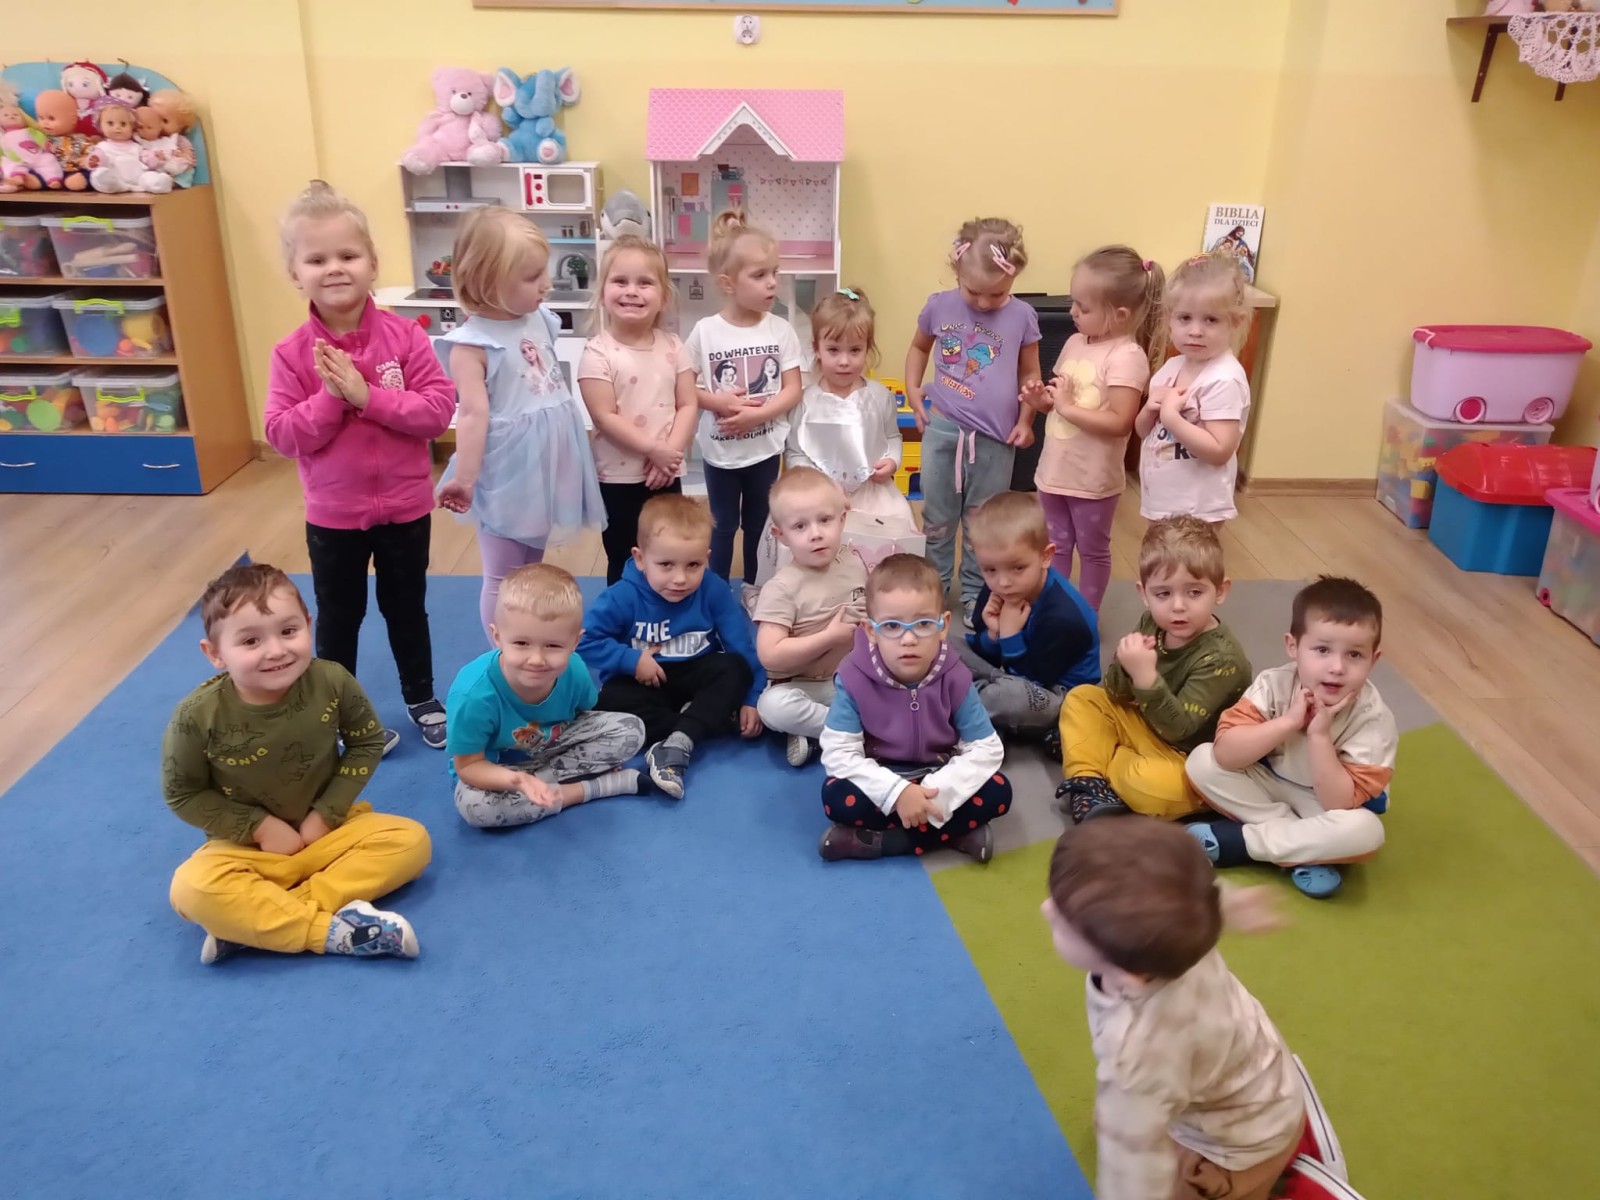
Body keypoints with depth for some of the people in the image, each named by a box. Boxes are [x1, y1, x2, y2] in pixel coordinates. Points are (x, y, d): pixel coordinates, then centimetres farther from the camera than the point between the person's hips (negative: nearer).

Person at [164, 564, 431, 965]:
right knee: (192, 890, -31)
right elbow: (182, 794, -7)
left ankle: (250, 922, -22)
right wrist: (261, 826, -14)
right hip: (248, 844, -2)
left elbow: (368, 743, -3)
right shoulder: (198, 716, -22)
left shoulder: (332, 682, -20)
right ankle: (333, 931, -26)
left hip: (327, 828, 2)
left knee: (411, 841, -20)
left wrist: (326, 814, -10)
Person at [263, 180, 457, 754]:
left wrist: (368, 395, -26)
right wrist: (328, 397, -26)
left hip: (405, 506, 0)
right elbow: (281, 436, -13)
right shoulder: (293, 353, -10)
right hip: (333, 514, 0)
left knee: (407, 608, 19)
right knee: (338, 618, 15)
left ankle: (422, 698, 40)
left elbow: (439, 409, -18)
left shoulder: (404, 336, -12)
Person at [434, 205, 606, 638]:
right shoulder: (472, 342, -17)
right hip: (508, 473, -7)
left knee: (532, 570, 20)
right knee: (503, 577, 7)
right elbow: (474, 413, -21)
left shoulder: (539, 320, 4)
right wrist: (464, 478, -20)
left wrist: (581, 447, 21)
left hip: (548, 464, 7)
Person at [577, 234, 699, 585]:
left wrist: (670, 453, -15)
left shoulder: (671, 346, 1)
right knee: (625, 565, 8)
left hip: (667, 475, 4)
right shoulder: (598, 353, -12)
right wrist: (655, 450, -21)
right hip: (619, 478, -4)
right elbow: (606, 418, -17)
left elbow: (688, 405, -1)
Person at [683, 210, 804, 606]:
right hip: (720, 451, -1)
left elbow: (793, 390, -7)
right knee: (723, 526, 13)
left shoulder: (781, 329, -7)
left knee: (758, 523, 17)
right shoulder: (705, 331, -11)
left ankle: (753, 588, 35)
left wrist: (757, 413, -20)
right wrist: (719, 402, -20)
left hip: (766, 449, 2)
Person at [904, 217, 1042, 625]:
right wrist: (913, 390, 5)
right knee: (937, 518, 13)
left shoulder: (1022, 317, -5)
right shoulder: (939, 306, -2)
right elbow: (918, 348, 17)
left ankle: (974, 594, 25)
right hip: (941, 427, 1)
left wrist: (1026, 420, -4)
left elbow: (1030, 374, 5)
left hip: (995, 437, -1)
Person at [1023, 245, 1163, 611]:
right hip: (1054, 469, 7)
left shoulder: (1127, 357, -21)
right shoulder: (1075, 343, 2)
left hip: (1093, 479, -7)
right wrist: (1041, 398, -7)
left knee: (1093, 551, 13)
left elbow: (1120, 423, -26)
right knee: (1056, 547, 18)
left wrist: (1068, 408, -25)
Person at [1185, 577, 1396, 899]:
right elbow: (1225, 754, -28)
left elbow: (1340, 804, -27)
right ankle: (1307, 850, -19)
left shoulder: (1374, 719, -23)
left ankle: (1234, 840, -21)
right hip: (1268, 786, 2)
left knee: (1364, 830, -35)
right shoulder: (1274, 684, -19)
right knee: (1202, 761, -22)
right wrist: (1288, 722, -36)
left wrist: (1319, 734, -35)